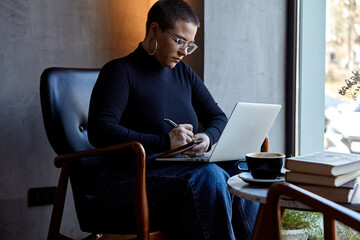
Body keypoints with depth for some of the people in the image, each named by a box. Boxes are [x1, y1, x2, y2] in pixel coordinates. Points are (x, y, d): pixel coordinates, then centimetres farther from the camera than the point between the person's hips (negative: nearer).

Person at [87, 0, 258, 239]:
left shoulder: (183, 72, 18)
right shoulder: (119, 71, -3)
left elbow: (218, 117, 20)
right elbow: (100, 131, -16)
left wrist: (208, 137, -5)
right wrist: (163, 142, -23)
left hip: (180, 168, 7)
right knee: (207, 176, -33)